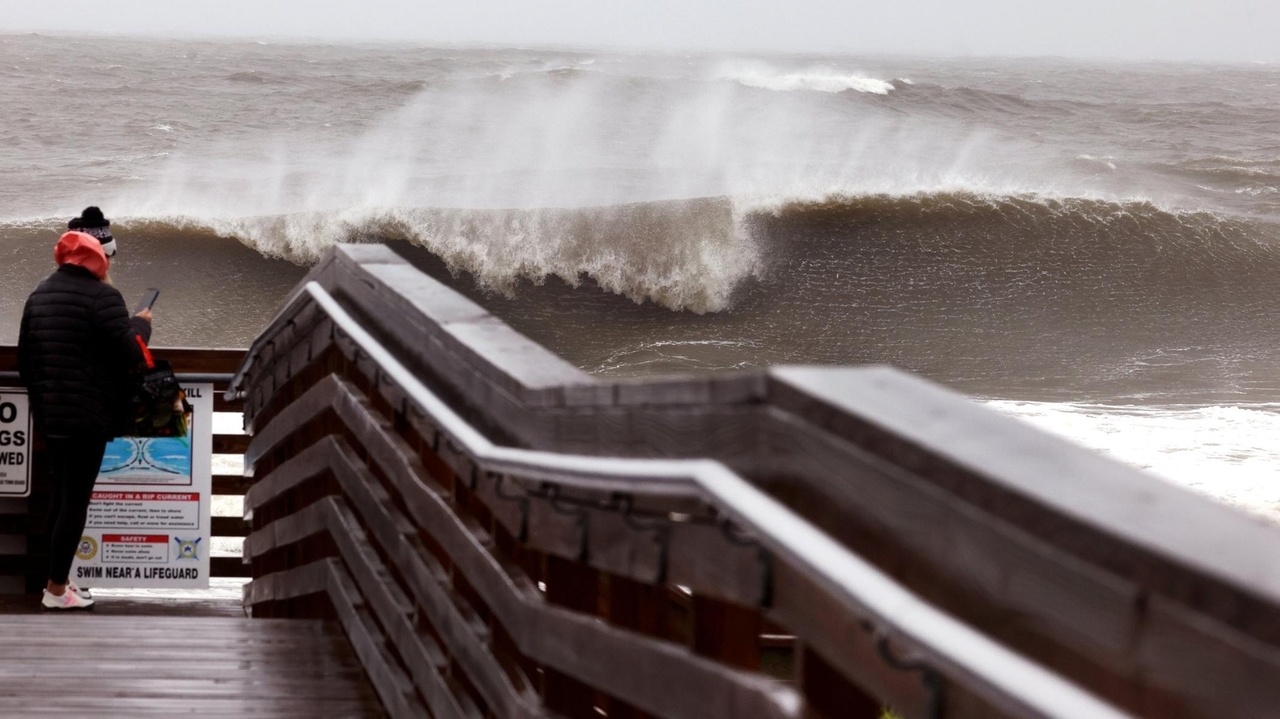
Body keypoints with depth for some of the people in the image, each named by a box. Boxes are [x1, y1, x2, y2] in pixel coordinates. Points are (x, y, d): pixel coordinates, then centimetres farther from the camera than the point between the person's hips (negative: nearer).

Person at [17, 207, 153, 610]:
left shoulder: (39, 295, 9)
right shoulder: (101, 296, -14)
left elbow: (24, 359, 14)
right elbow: (130, 355, -15)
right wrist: (141, 325, 4)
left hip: (49, 413, 8)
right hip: (87, 414, -8)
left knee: (61, 494, 18)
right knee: (76, 500, -3)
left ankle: (58, 579, 23)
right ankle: (56, 589, -2)